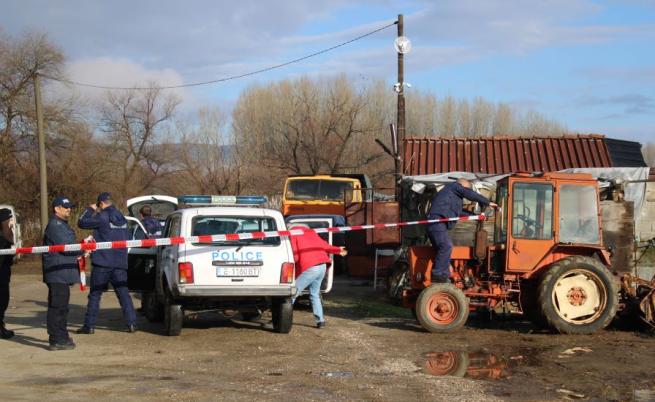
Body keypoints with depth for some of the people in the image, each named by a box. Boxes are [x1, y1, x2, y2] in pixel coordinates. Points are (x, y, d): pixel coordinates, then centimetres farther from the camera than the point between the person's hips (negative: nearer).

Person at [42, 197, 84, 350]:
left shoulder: (61, 225, 21)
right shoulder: (55, 225, -13)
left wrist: (78, 254, 12)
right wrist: (83, 249, -14)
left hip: (62, 274, 11)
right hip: (57, 273, -11)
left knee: (62, 306, 17)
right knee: (57, 306, -9)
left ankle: (62, 337, 26)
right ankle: (57, 340, -8)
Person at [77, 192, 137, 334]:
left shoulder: (103, 217, -9)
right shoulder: (122, 218, 13)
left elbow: (82, 223, -3)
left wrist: (90, 210, 11)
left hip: (103, 262, -6)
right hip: (120, 262, 6)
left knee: (95, 294, 2)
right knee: (123, 293, 5)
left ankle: (89, 325, 4)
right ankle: (132, 323, -3)